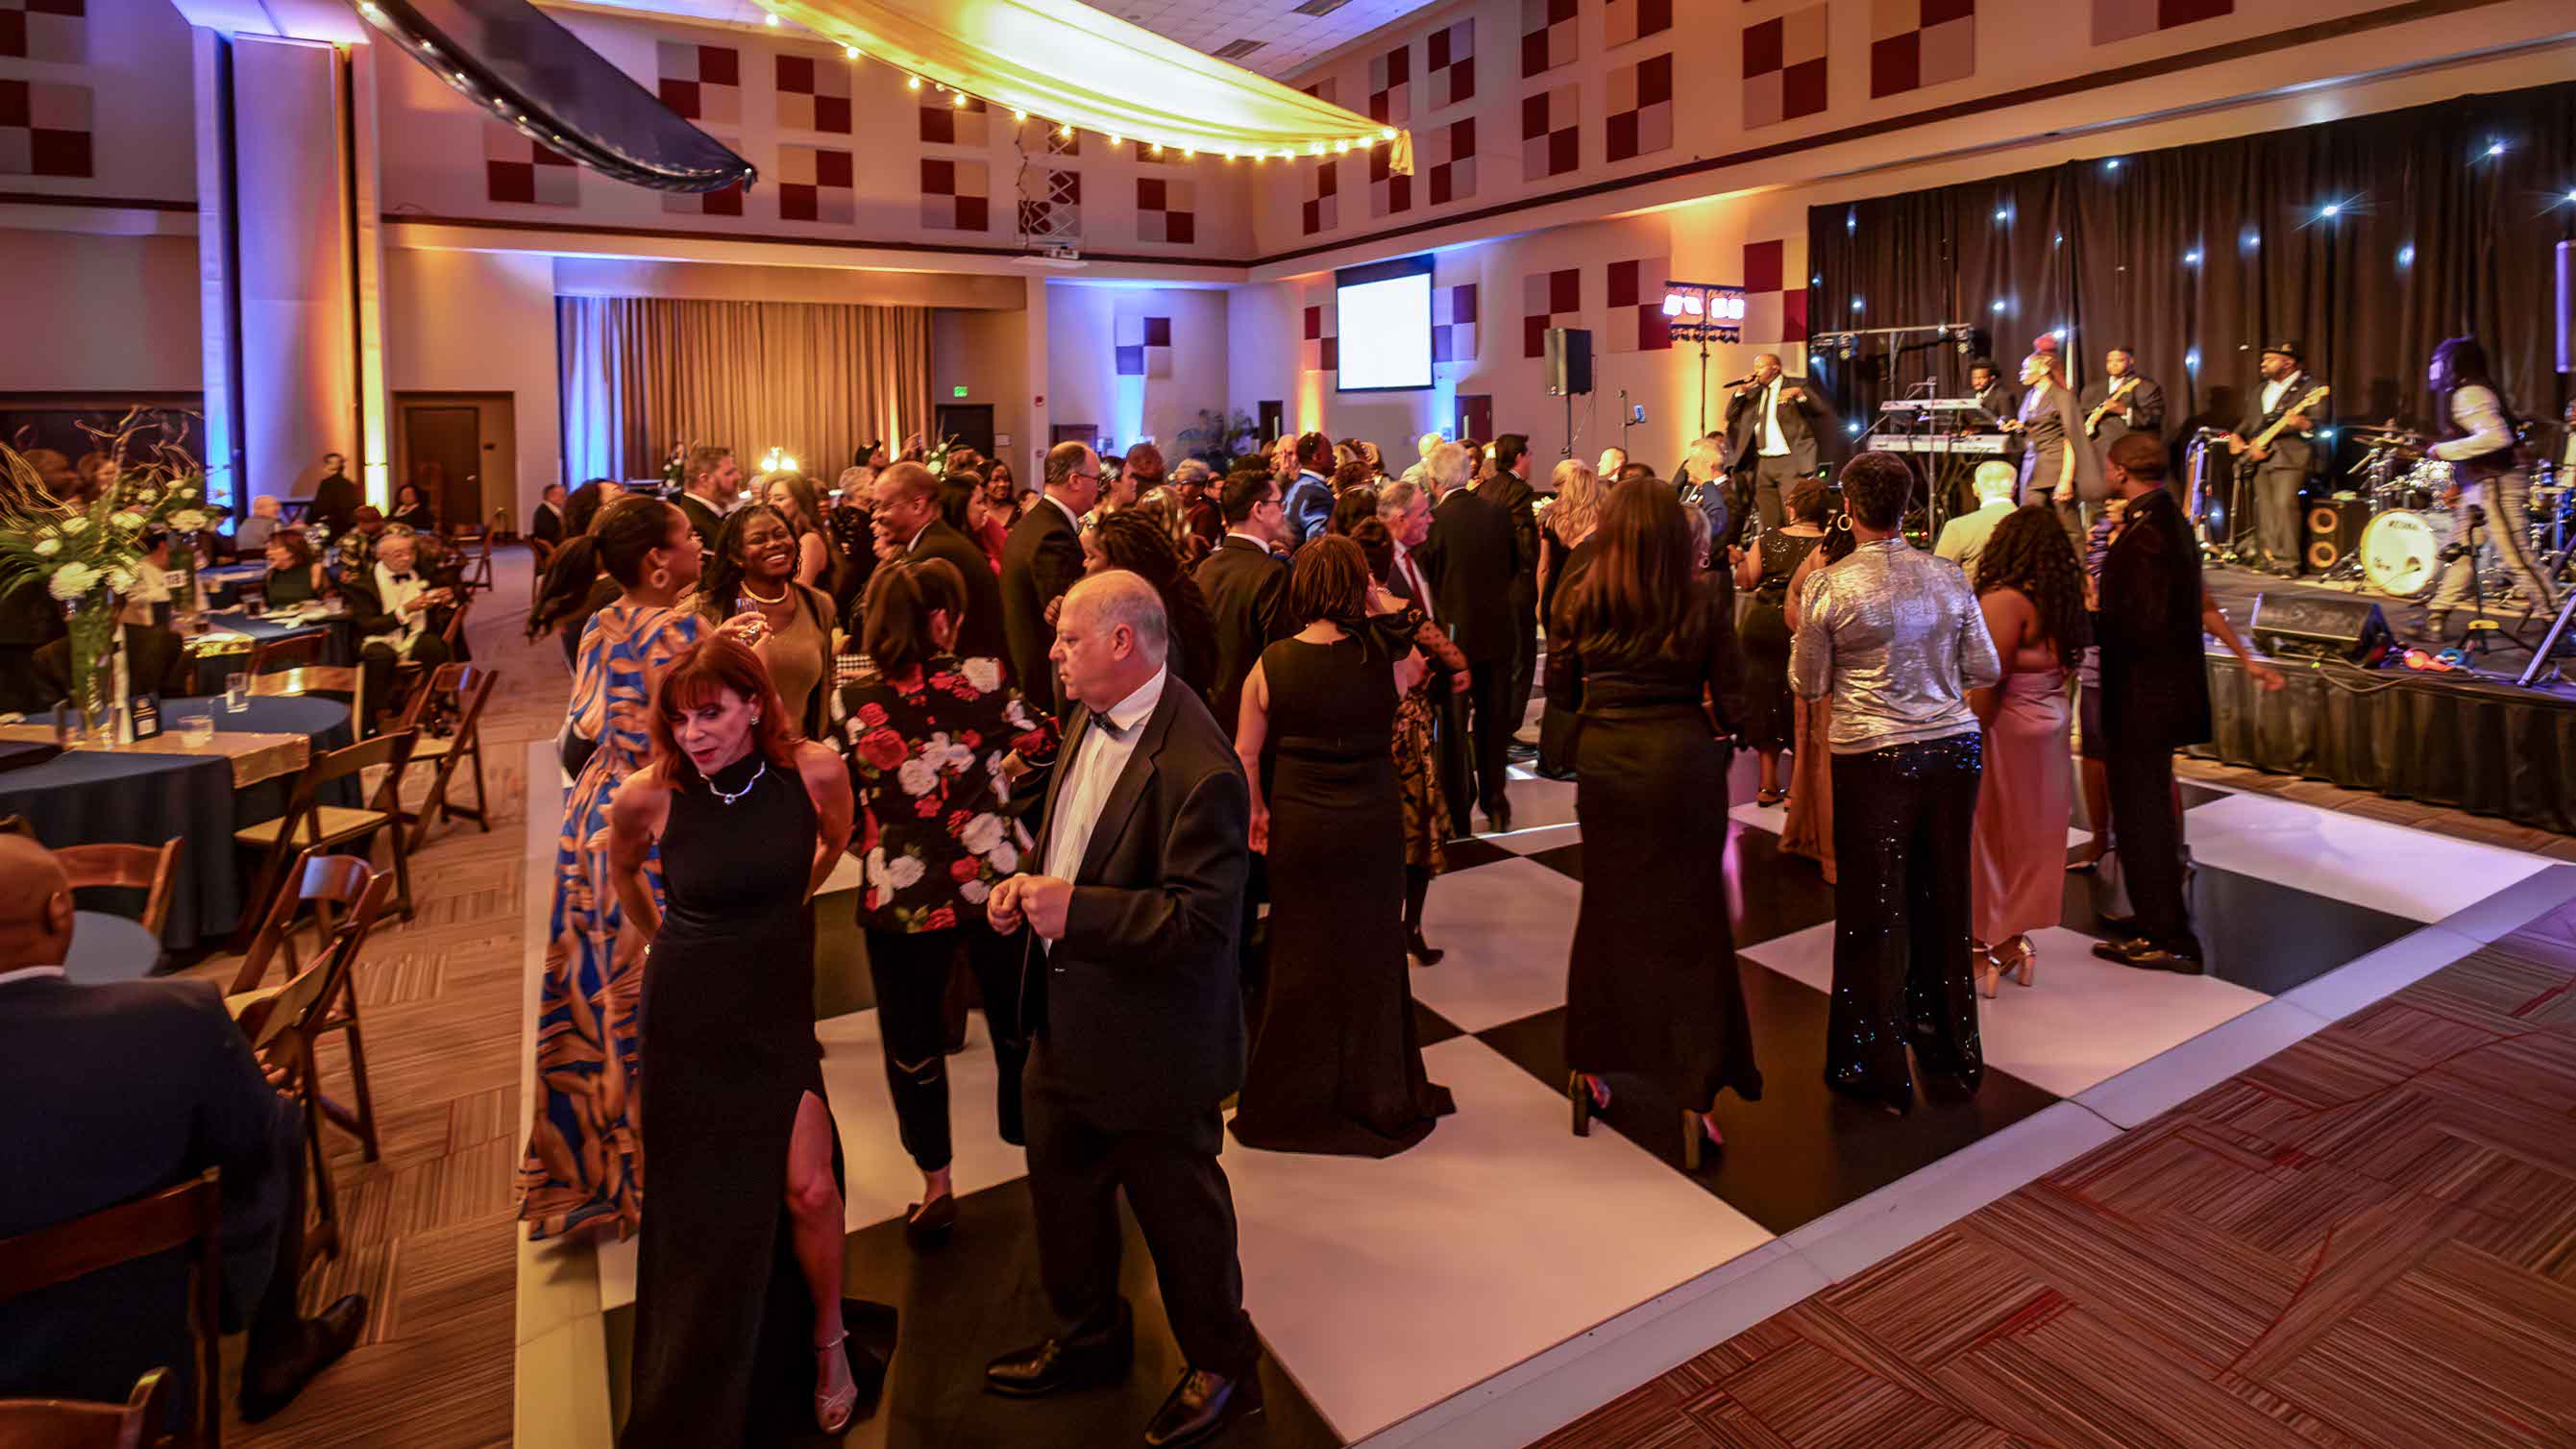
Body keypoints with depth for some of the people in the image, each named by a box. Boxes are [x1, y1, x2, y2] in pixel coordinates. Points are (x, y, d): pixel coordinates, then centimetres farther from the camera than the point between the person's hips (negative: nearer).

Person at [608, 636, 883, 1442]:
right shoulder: (647, 795, -15)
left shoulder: (814, 771, -15)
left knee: (807, 1189, -5)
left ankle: (829, 1342, 23)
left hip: (780, 1004, 0)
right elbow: (623, 874, 10)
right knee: (700, 1199, 9)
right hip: (688, 1012, 0)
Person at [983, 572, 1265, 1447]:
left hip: (1151, 1040, -9)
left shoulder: (1196, 769, -29)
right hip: (1067, 1021, 9)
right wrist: (1030, 880, -2)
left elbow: (1202, 920, -29)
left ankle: (1223, 1370, 39)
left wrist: (1075, 911, -30)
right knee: (1062, 1187, 25)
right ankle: (1087, 1341, 51)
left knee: (1178, 1209, 13)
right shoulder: (1088, 718, 1)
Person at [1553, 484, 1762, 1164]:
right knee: (1690, 920, 6)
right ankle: (1693, 1095, 10)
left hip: (1605, 763, 2)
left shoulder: (1579, 598, -1)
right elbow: (1728, 693, -2)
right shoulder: (1705, 600, -3)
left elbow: (1561, 692, 5)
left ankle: (1589, 1070, 30)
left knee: (1606, 911, 17)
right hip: (1682, 763, -2)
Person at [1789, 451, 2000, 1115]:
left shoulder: (1828, 587, -9)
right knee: (1944, 901, 17)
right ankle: (1952, 1049, 33)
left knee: (1874, 911, 6)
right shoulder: (1949, 578, 2)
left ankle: (1878, 1068, 17)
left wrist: (1800, 634, 15)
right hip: (1953, 748, 4)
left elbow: (1808, 683, -2)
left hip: (1873, 759, -4)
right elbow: (1986, 670, 8)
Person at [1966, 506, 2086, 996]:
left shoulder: (2005, 601, -18)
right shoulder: (2060, 599, 5)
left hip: (2007, 731, -8)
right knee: (2030, 832, 15)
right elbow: (2062, 663, 5)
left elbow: (1988, 685, -20)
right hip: (2049, 723, 8)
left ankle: (1991, 946, 13)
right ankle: (2015, 939, 25)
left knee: (1992, 832, 4)